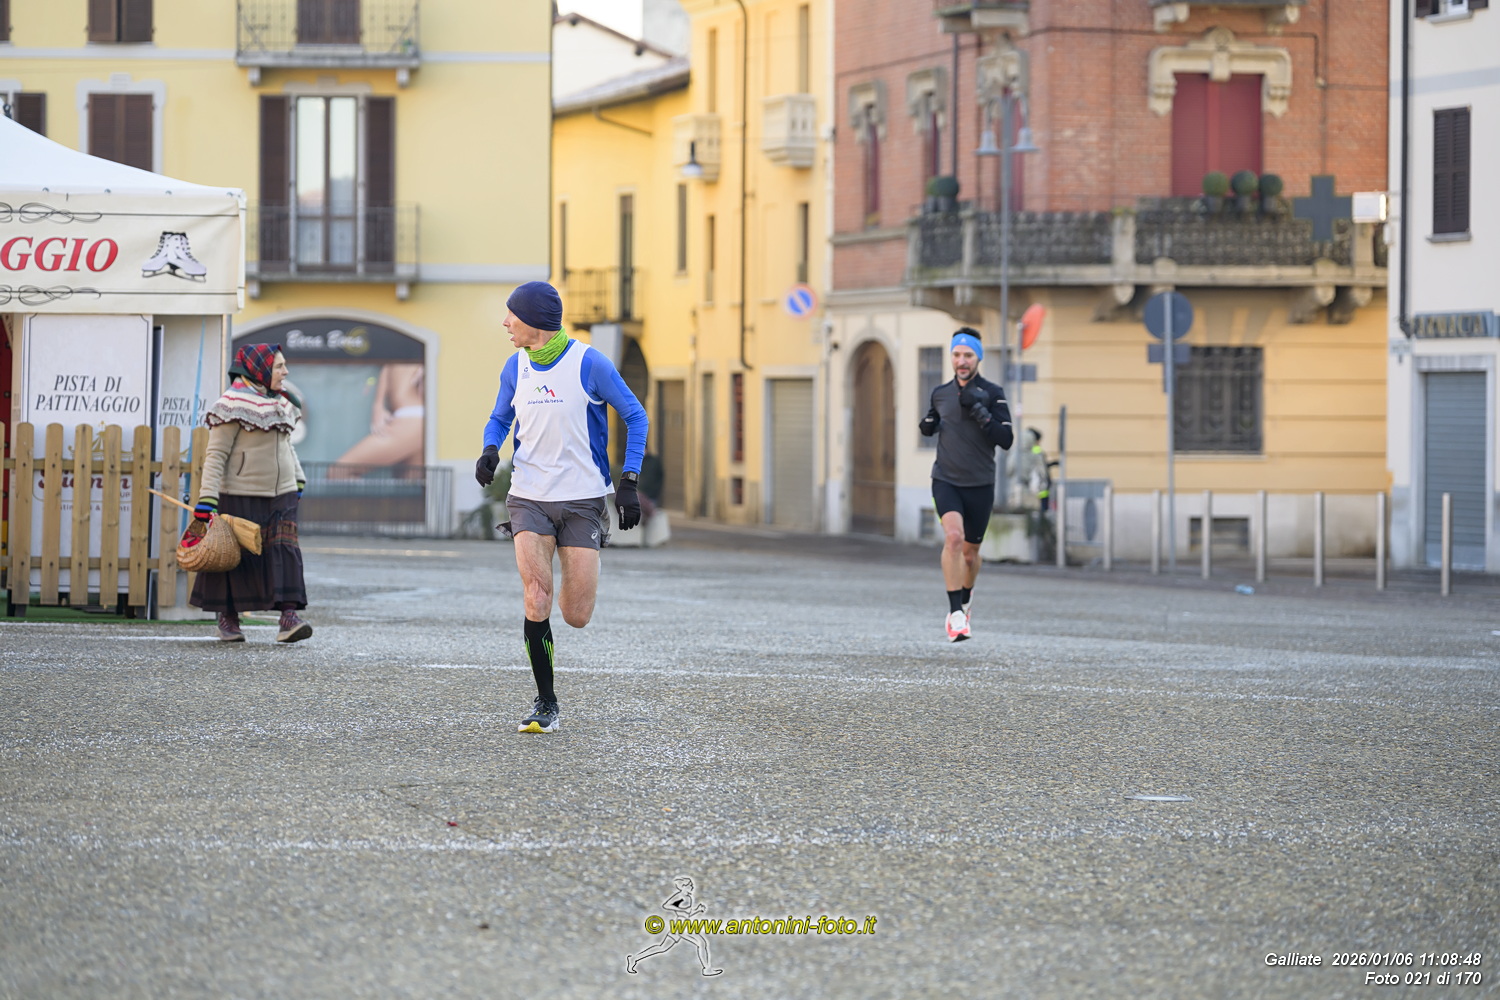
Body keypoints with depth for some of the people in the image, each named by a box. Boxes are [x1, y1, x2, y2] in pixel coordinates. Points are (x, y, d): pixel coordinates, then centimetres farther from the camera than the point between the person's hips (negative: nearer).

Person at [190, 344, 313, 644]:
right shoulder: (235, 404, -11)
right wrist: (207, 499, -20)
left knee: (284, 553, -7)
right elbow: (216, 454, -14)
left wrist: (298, 480, 24)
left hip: (281, 495, 6)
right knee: (234, 558, 2)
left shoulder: (281, 402, 13)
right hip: (240, 496, -6)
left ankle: (289, 618, -14)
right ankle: (227, 618, 17)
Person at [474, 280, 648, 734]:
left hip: (582, 501, -3)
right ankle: (546, 704, -2)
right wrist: (491, 450, -3)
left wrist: (628, 483, -8)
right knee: (536, 602, -14)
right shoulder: (516, 367, 4)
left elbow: (635, 416, -1)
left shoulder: (588, 363, -9)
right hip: (529, 499, 3)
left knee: (577, 616, -4)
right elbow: (500, 419, 20)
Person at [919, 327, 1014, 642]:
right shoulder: (941, 393, 6)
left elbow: (1006, 440, -13)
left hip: (980, 485, -1)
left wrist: (979, 411, -21)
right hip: (946, 481, 1)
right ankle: (956, 614, -23)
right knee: (953, 536, -24)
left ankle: (964, 603, 41)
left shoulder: (992, 393, -4)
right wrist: (929, 425, 5)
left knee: (969, 552, 9)